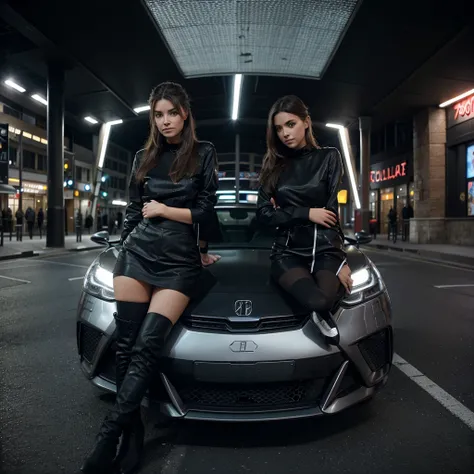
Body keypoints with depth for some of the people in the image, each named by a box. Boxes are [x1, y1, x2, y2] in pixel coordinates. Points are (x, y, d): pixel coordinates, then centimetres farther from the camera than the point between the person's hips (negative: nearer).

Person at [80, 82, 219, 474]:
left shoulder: (203, 154, 5)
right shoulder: (144, 158, 15)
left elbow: (205, 213, 0)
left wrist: (161, 209, 1)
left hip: (180, 262, -3)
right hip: (137, 254, 4)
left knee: (147, 346, -12)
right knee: (126, 342, -2)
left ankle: (108, 437, -6)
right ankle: (132, 433, 9)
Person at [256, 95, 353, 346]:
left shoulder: (328, 157, 7)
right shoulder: (273, 165, 11)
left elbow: (331, 210, 0)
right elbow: (263, 213, 3)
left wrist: (340, 260, -5)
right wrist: (307, 213, -8)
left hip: (325, 249, 0)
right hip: (287, 251, 0)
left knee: (326, 298, -30)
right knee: (318, 302, -31)